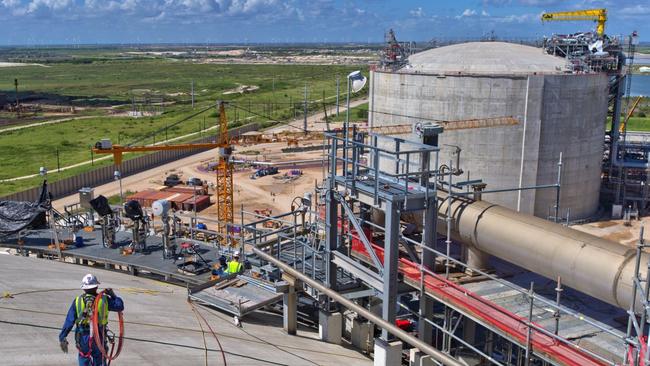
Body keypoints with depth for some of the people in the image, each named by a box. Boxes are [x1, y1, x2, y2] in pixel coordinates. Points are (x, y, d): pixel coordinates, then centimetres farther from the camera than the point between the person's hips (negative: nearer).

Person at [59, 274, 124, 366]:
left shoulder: (78, 301, -3)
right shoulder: (104, 300, -6)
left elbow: (69, 321, -3)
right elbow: (120, 306, 1)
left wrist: (62, 337, 1)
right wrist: (113, 295, 14)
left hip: (82, 337, 1)